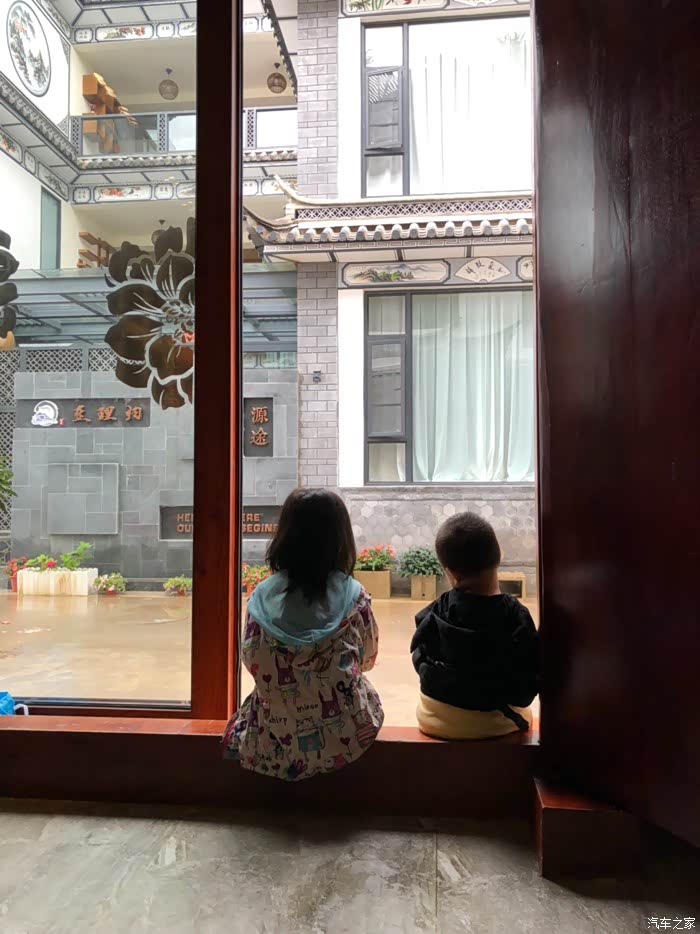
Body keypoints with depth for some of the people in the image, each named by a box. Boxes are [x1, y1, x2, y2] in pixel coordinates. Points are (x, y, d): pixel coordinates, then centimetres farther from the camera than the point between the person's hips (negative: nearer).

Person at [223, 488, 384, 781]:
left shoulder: (263, 596, -11)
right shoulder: (354, 597, -13)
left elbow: (252, 661, -1)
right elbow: (368, 658, 1)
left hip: (277, 738, 1)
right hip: (343, 738, -1)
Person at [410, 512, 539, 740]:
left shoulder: (434, 613, -17)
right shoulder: (516, 616, -21)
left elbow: (420, 660, -5)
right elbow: (531, 674, -13)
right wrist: (517, 698, 5)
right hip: (495, 723, -1)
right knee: (525, 717, 31)